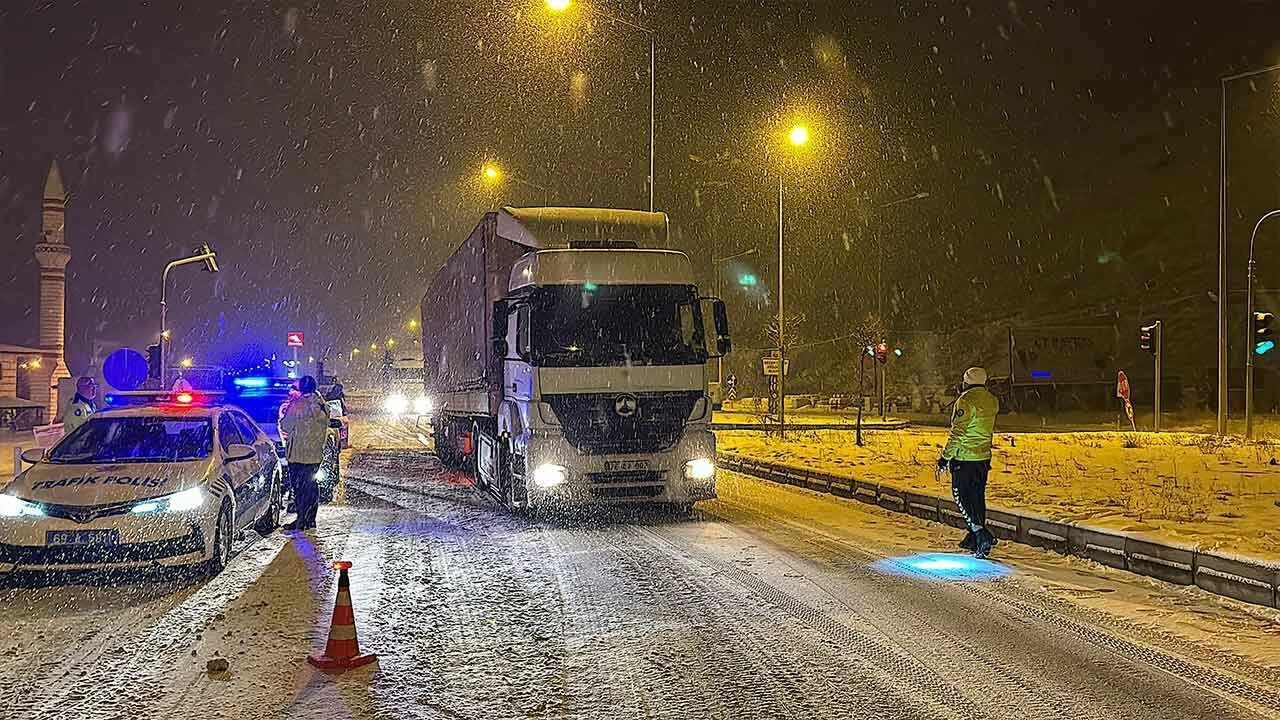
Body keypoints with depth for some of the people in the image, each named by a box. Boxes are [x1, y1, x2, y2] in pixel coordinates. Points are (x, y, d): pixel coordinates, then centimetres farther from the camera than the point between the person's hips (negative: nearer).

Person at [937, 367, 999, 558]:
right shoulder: (992, 402, 8)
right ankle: (975, 538, 23)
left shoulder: (965, 401, -16)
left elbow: (957, 433, -19)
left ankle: (981, 535, -16)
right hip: (984, 456, 8)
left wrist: (946, 457, -14)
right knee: (977, 496, 15)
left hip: (964, 457, -8)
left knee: (963, 496, -3)